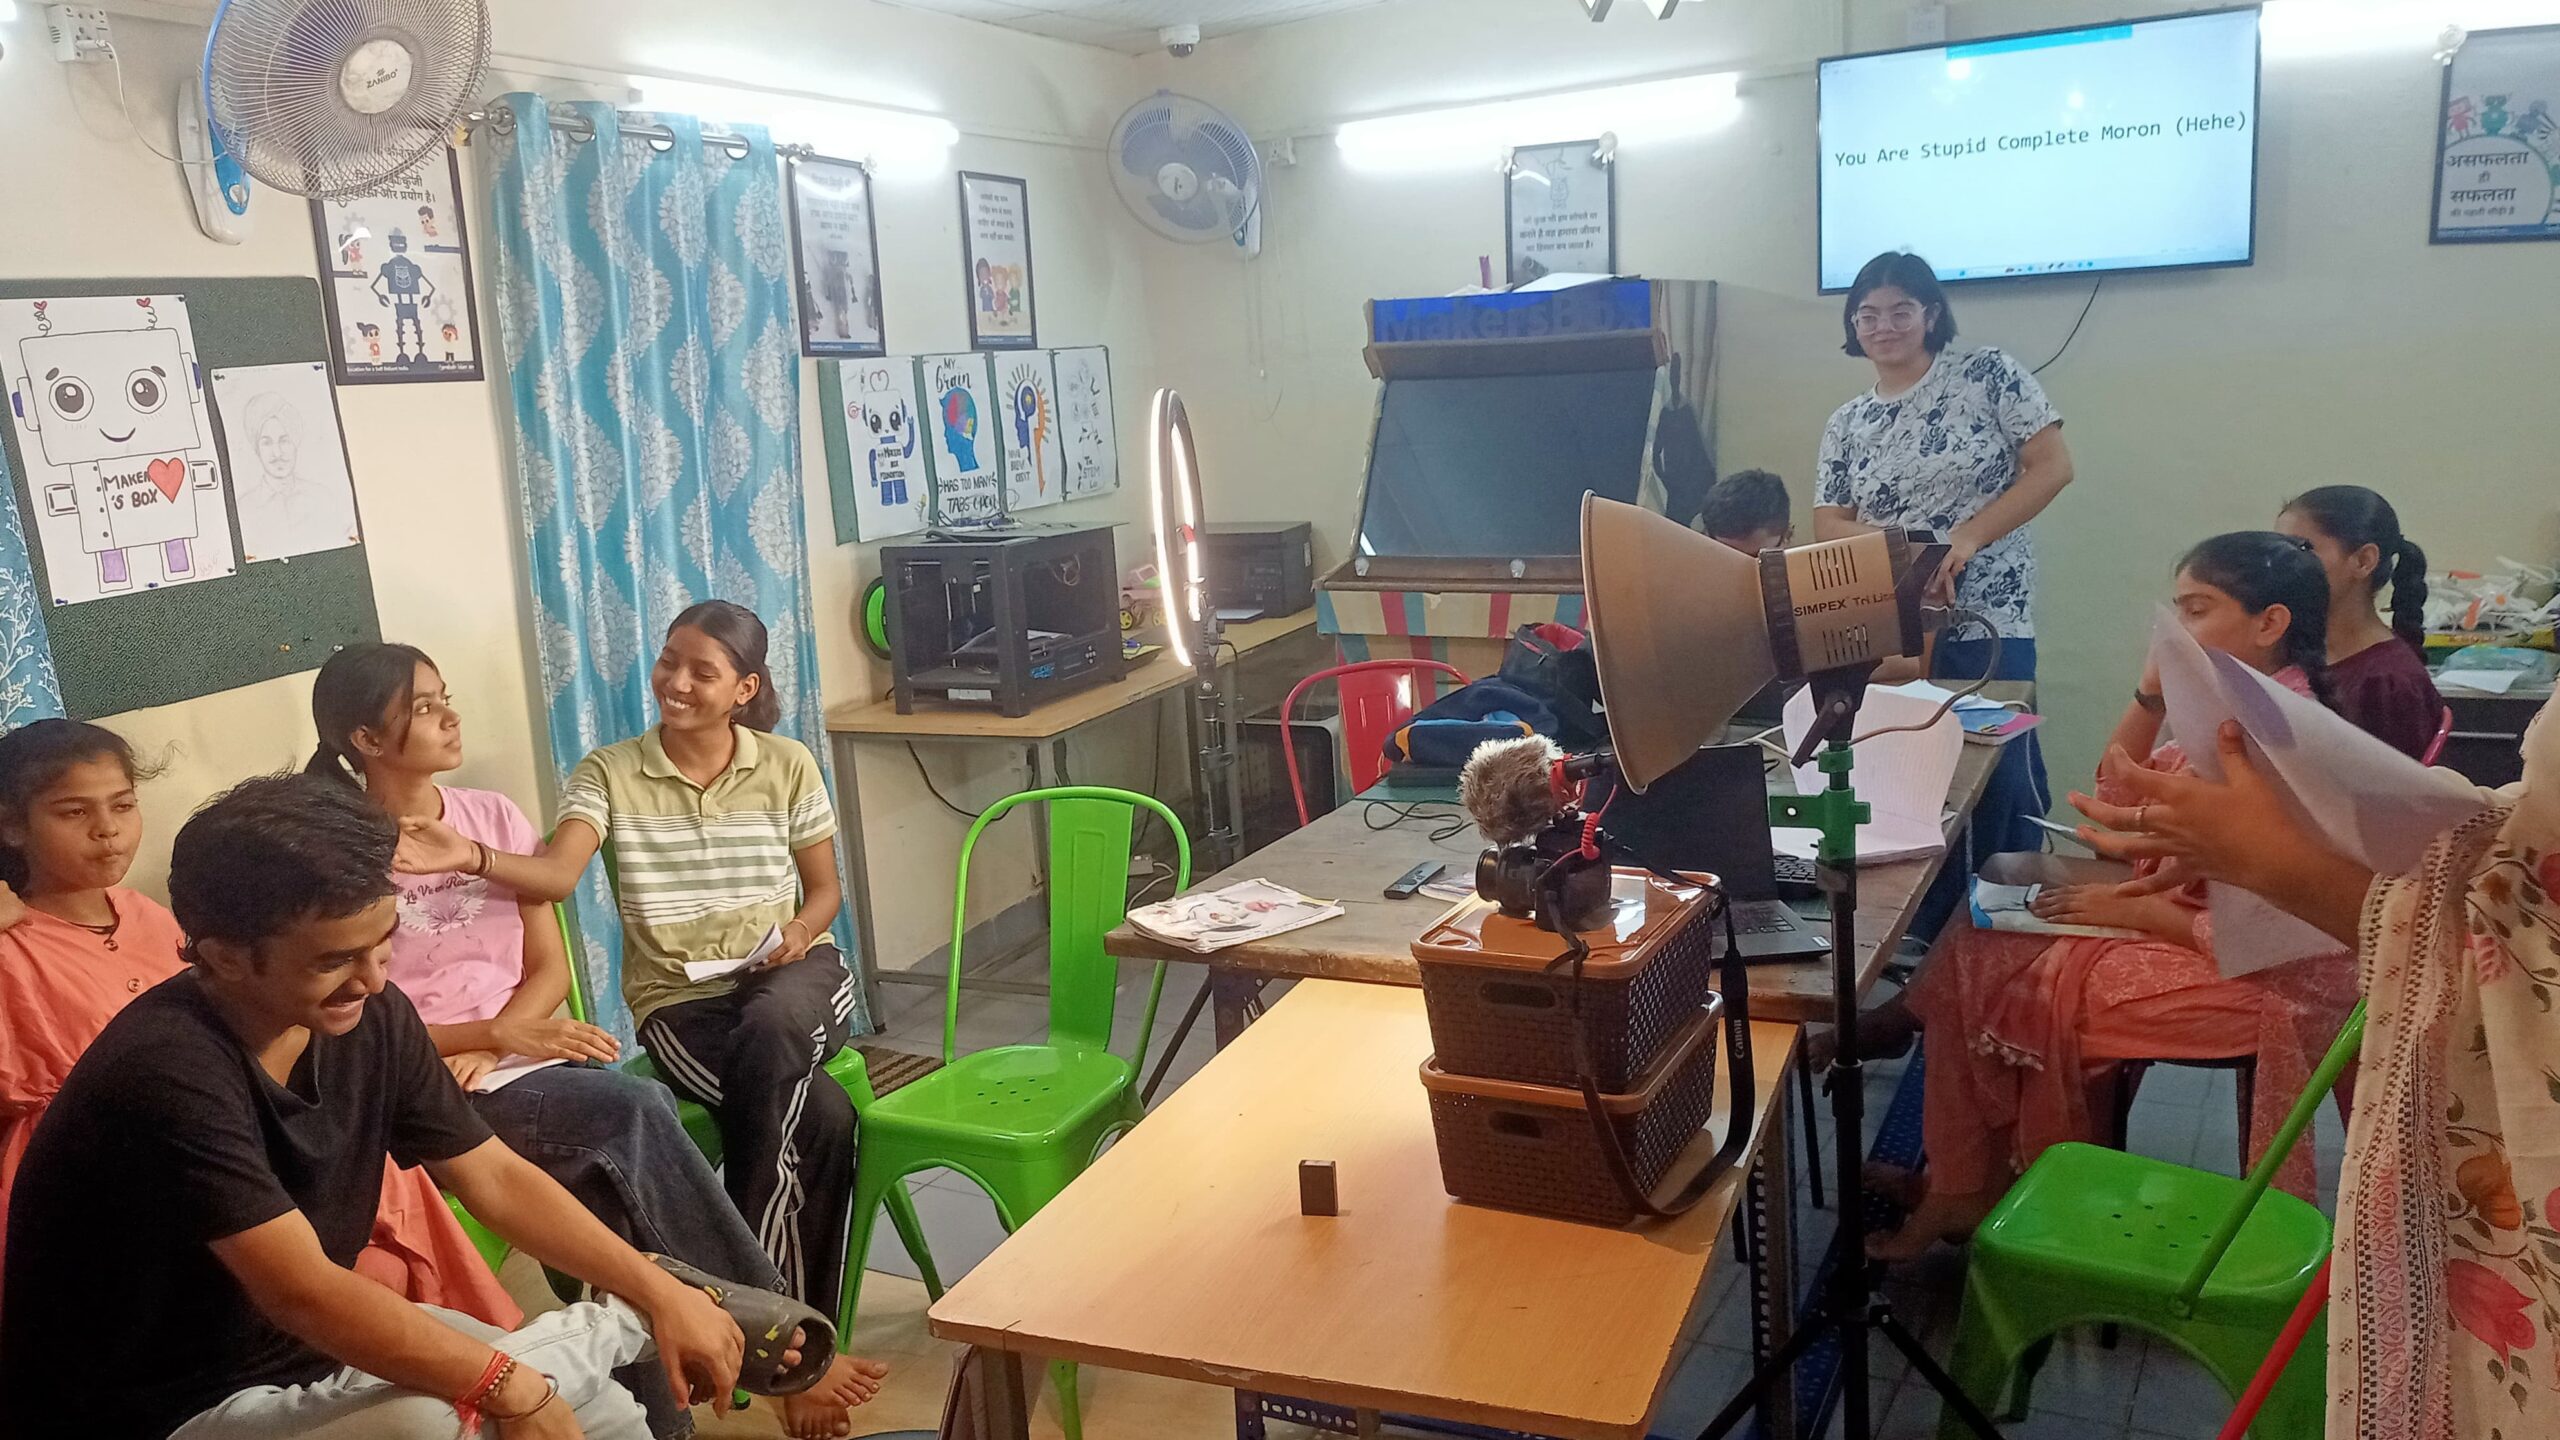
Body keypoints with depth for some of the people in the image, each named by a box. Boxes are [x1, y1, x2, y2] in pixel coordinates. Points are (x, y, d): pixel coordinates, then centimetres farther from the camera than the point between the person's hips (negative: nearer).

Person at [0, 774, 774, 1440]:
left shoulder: (369, 1019, -8)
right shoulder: (168, 1073, -28)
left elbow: (497, 1179, -2)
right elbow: (303, 1291, -32)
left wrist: (661, 1291, -10)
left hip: (304, 1349, 6)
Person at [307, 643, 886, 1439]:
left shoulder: (493, 815, 10)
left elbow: (549, 967, 9)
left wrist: (496, 1044, -11)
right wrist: (495, 1033, -18)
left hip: (528, 1059, 5)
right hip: (428, 1091, -5)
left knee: (618, 1158, -30)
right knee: (636, 1111, -28)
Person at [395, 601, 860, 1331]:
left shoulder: (788, 765, 4)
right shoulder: (608, 773, 0)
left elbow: (826, 888, 12)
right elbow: (556, 872, -19)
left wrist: (802, 930, -11)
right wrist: (471, 856, -38)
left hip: (791, 973, 2)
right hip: (679, 999, -1)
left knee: (771, 1030, -38)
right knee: (821, 1114, -30)